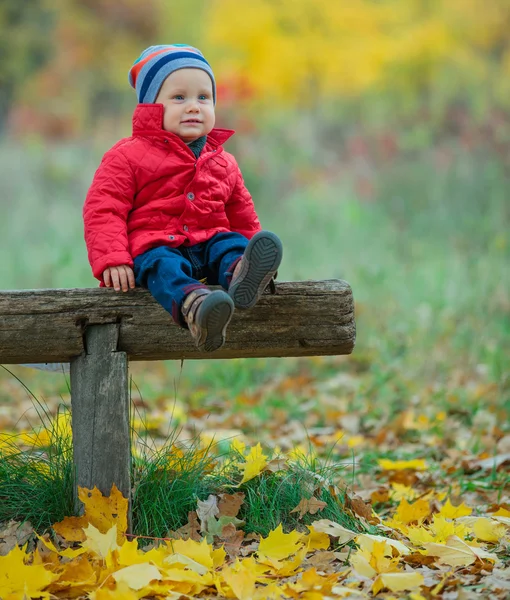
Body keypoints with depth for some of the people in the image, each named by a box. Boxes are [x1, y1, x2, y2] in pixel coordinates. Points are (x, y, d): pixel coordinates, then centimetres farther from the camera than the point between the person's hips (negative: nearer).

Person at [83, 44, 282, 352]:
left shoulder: (223, 163, 20)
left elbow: (241, 213, 30)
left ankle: (240, 274, -63)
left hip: (209, 243, 5)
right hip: (155, 246, -5)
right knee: (165, 268, -37)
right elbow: (103, 209, -2)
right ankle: (193, 306, -70)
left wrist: (256, 250, 19)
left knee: (231, 246, -26)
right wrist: (112, 260, -15)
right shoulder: (128, 156, 4)